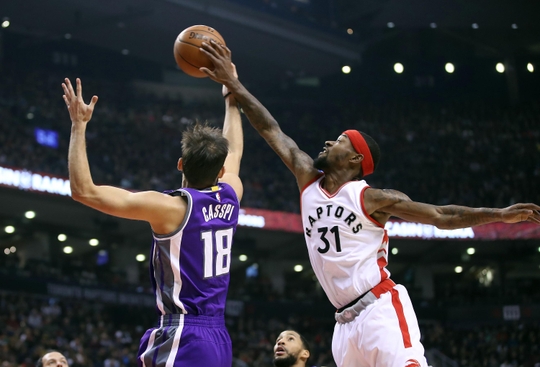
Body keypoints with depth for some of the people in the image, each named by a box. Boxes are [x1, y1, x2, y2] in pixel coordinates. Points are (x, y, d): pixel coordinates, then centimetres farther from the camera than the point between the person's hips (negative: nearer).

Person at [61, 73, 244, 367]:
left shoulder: (170, 207, -13)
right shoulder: (229, 198, 6)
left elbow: (83, 190, -12)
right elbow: (234, 152, 30)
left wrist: (79, 125, -5)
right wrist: (231, 99, 42)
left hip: (183, 341, -8)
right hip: (219, 340, 8)